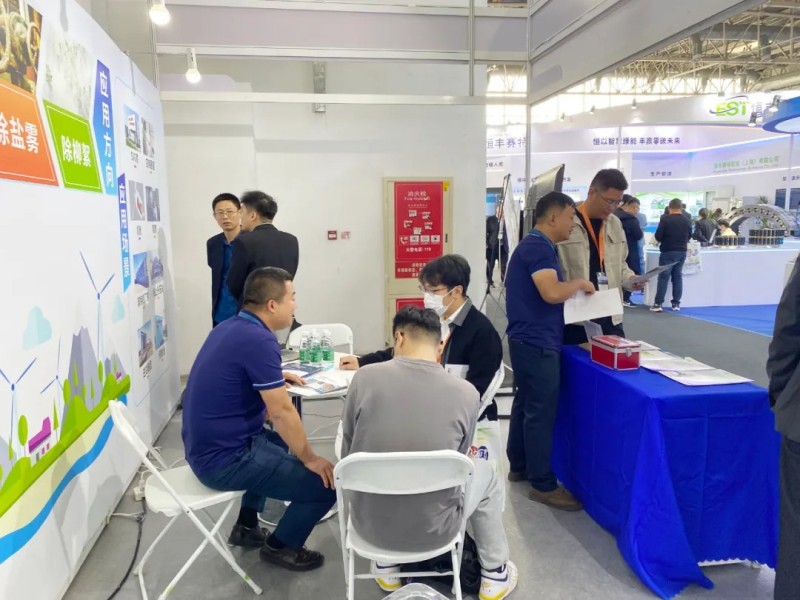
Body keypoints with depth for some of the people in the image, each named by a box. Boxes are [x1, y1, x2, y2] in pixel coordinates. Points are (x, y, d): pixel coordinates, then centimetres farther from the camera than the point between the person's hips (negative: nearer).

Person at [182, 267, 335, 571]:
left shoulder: (231, 327, 7)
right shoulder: (259, 340, -23)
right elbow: (282, 412, -22)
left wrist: (276, 376, 20)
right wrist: (309, 458, -10)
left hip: (206, 445, 10)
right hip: (224, 459, -10)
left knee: (278, 440, 35)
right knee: (326, 484, -8)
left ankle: (247, 525, 37)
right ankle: (281, 546, 17)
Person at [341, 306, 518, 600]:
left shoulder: (365, 378, -14)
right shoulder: (467, 393, -13)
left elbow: (348, 455, 0)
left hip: (371, 524, 1)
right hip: (433, 529, -1)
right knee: (485, 473, 27)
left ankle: (386, 568, 41)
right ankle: (494, 576, 39)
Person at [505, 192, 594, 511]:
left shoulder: (536, 245, 16)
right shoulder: (538, 247, -17)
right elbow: (551, 293, -28)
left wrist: (574, 289, 11)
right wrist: (579, 283, -11)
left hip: (531, 340, 11)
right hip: (537, 342, -11)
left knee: (526, 404, 17)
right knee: (541, 412, -4)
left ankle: (519, 466, 30)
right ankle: (543, 484, 6)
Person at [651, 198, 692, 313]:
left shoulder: (665, 219, -11)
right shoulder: (687, 221, 7)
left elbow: (658, 236, -12)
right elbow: (689, 237, 15)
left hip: (668, 251, -5)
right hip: (682, 251, 5)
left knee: (663, 277, -3)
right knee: (678, 277, 10)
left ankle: (658, 304, -5)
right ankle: (676, 303, 11)